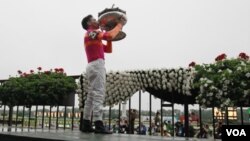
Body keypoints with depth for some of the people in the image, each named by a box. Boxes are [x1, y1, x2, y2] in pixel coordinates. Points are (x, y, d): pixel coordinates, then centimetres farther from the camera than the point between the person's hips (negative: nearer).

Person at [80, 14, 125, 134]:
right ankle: (98, 125, -21)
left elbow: (109, 49, 27)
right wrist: (119, 25, -2)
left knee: (91, 96, 7)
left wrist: (109, 38, 22)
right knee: (98, 95, -16)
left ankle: (86, 125, 9)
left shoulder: (95, 38, 28)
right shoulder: (91, 33, -2)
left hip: (93, 66, 10)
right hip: (97, 65, -10)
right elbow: (110, 35, -16)